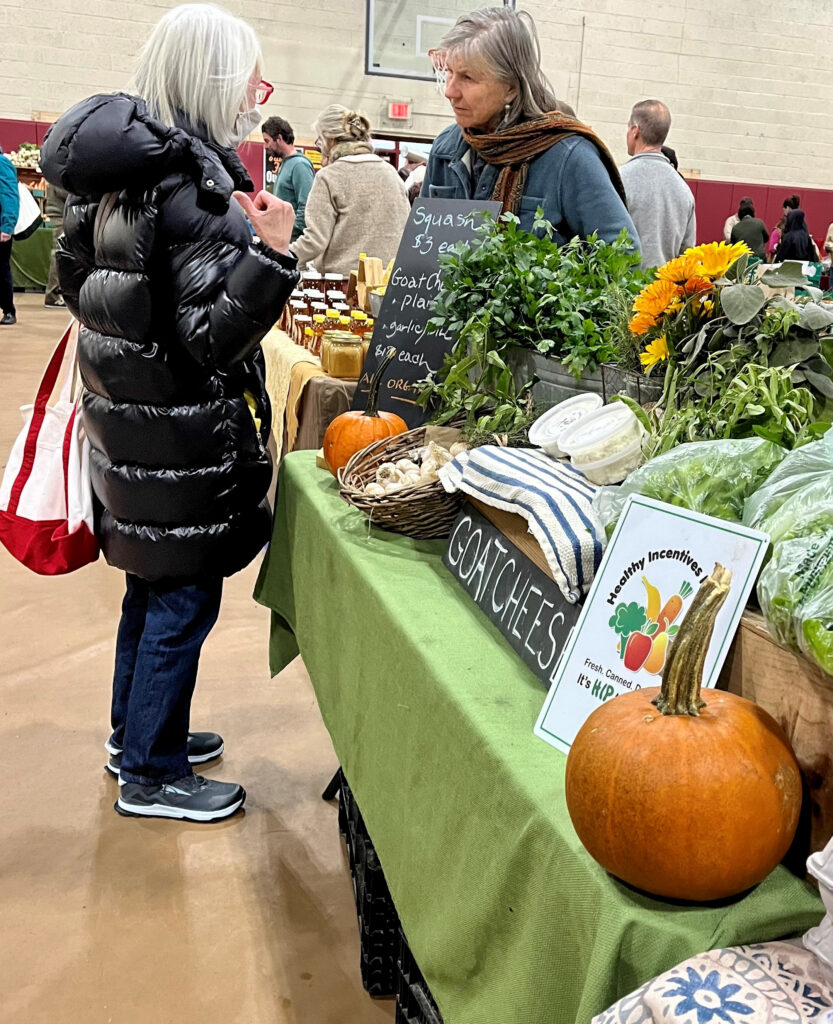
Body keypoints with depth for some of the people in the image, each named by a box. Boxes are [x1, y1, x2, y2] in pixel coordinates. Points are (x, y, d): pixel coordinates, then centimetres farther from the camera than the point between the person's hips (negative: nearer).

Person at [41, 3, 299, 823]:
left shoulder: (117, 171, 7)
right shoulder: (196, 186, -20)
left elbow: (78, 278, 18)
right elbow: (213, 335, -23)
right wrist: (269, 253, -31)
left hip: (126, 415, 9)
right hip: (182, 432, -9)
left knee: (152, 586, 22)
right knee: (184, 600, 4)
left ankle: (136, 732, 39)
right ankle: (152, 775, 20)